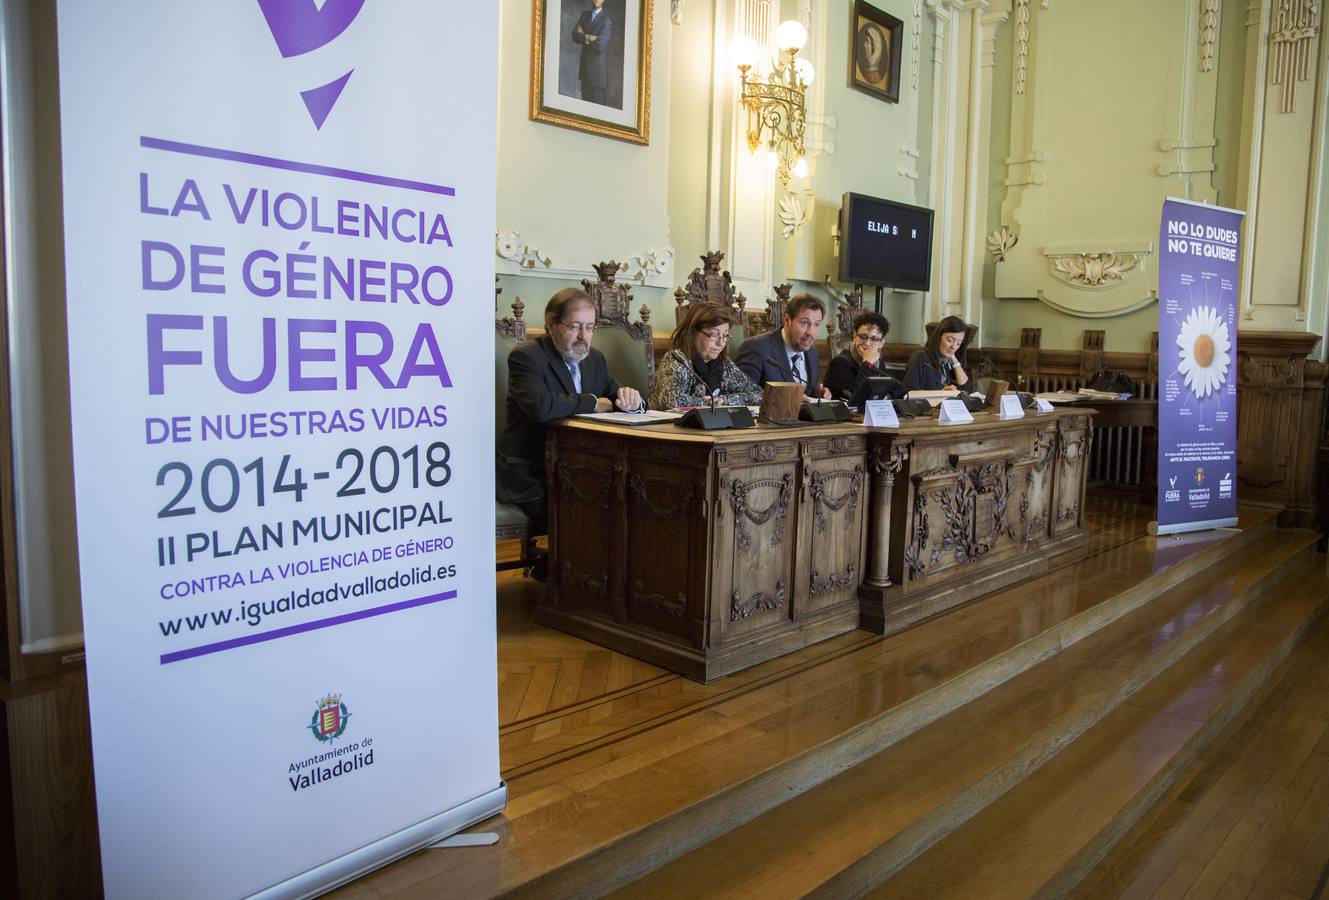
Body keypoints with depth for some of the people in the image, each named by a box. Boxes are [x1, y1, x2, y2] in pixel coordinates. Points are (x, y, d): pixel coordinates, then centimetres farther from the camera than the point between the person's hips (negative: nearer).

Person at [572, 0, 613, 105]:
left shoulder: (607, 20, -9)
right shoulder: (584, 15, 11)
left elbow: (600, 45, -18)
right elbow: (575, 36, 2)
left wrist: (584, 37, -4)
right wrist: (588, 37, -14)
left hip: (599, 67, -6)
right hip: (585, 66, 6)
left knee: (600, 103, -4)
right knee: (585, 100, 9)